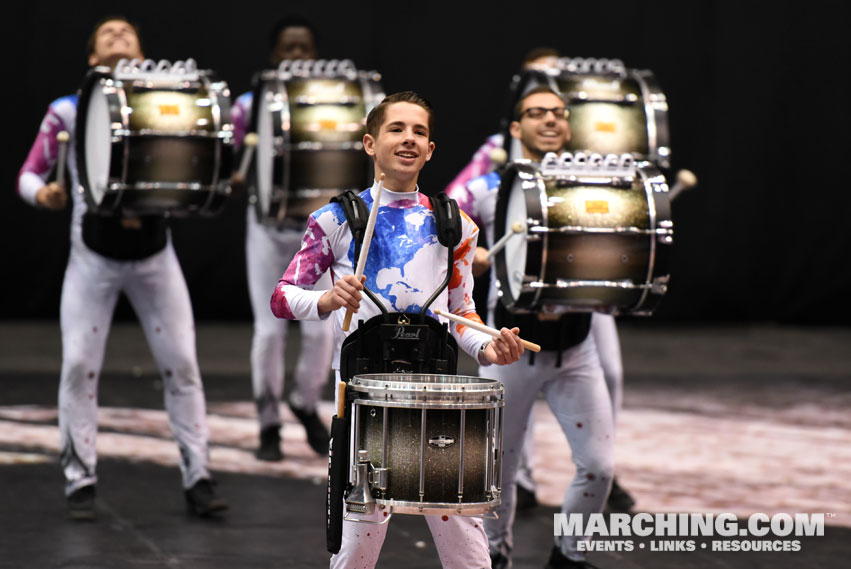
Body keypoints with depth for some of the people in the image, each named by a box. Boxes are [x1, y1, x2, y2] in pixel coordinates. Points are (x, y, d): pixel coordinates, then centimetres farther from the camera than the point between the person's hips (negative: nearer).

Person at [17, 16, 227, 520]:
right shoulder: (68, 112, -2)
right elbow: (29, 175, -1)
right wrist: (44, 193, -22)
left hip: (154, 255, 1)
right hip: (93, 257, -1)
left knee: (181, 362, -1)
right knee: (80, 364, -8)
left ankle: (198, 477, 6)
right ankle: (81, 481, 2)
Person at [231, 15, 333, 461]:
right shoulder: (250, 106, 0)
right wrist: (239, 178, -21)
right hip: (269, 226, -1)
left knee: (320, 328, -3)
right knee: (270, 328, -2)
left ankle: (306, 403, 24)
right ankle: (269, 424, 11)